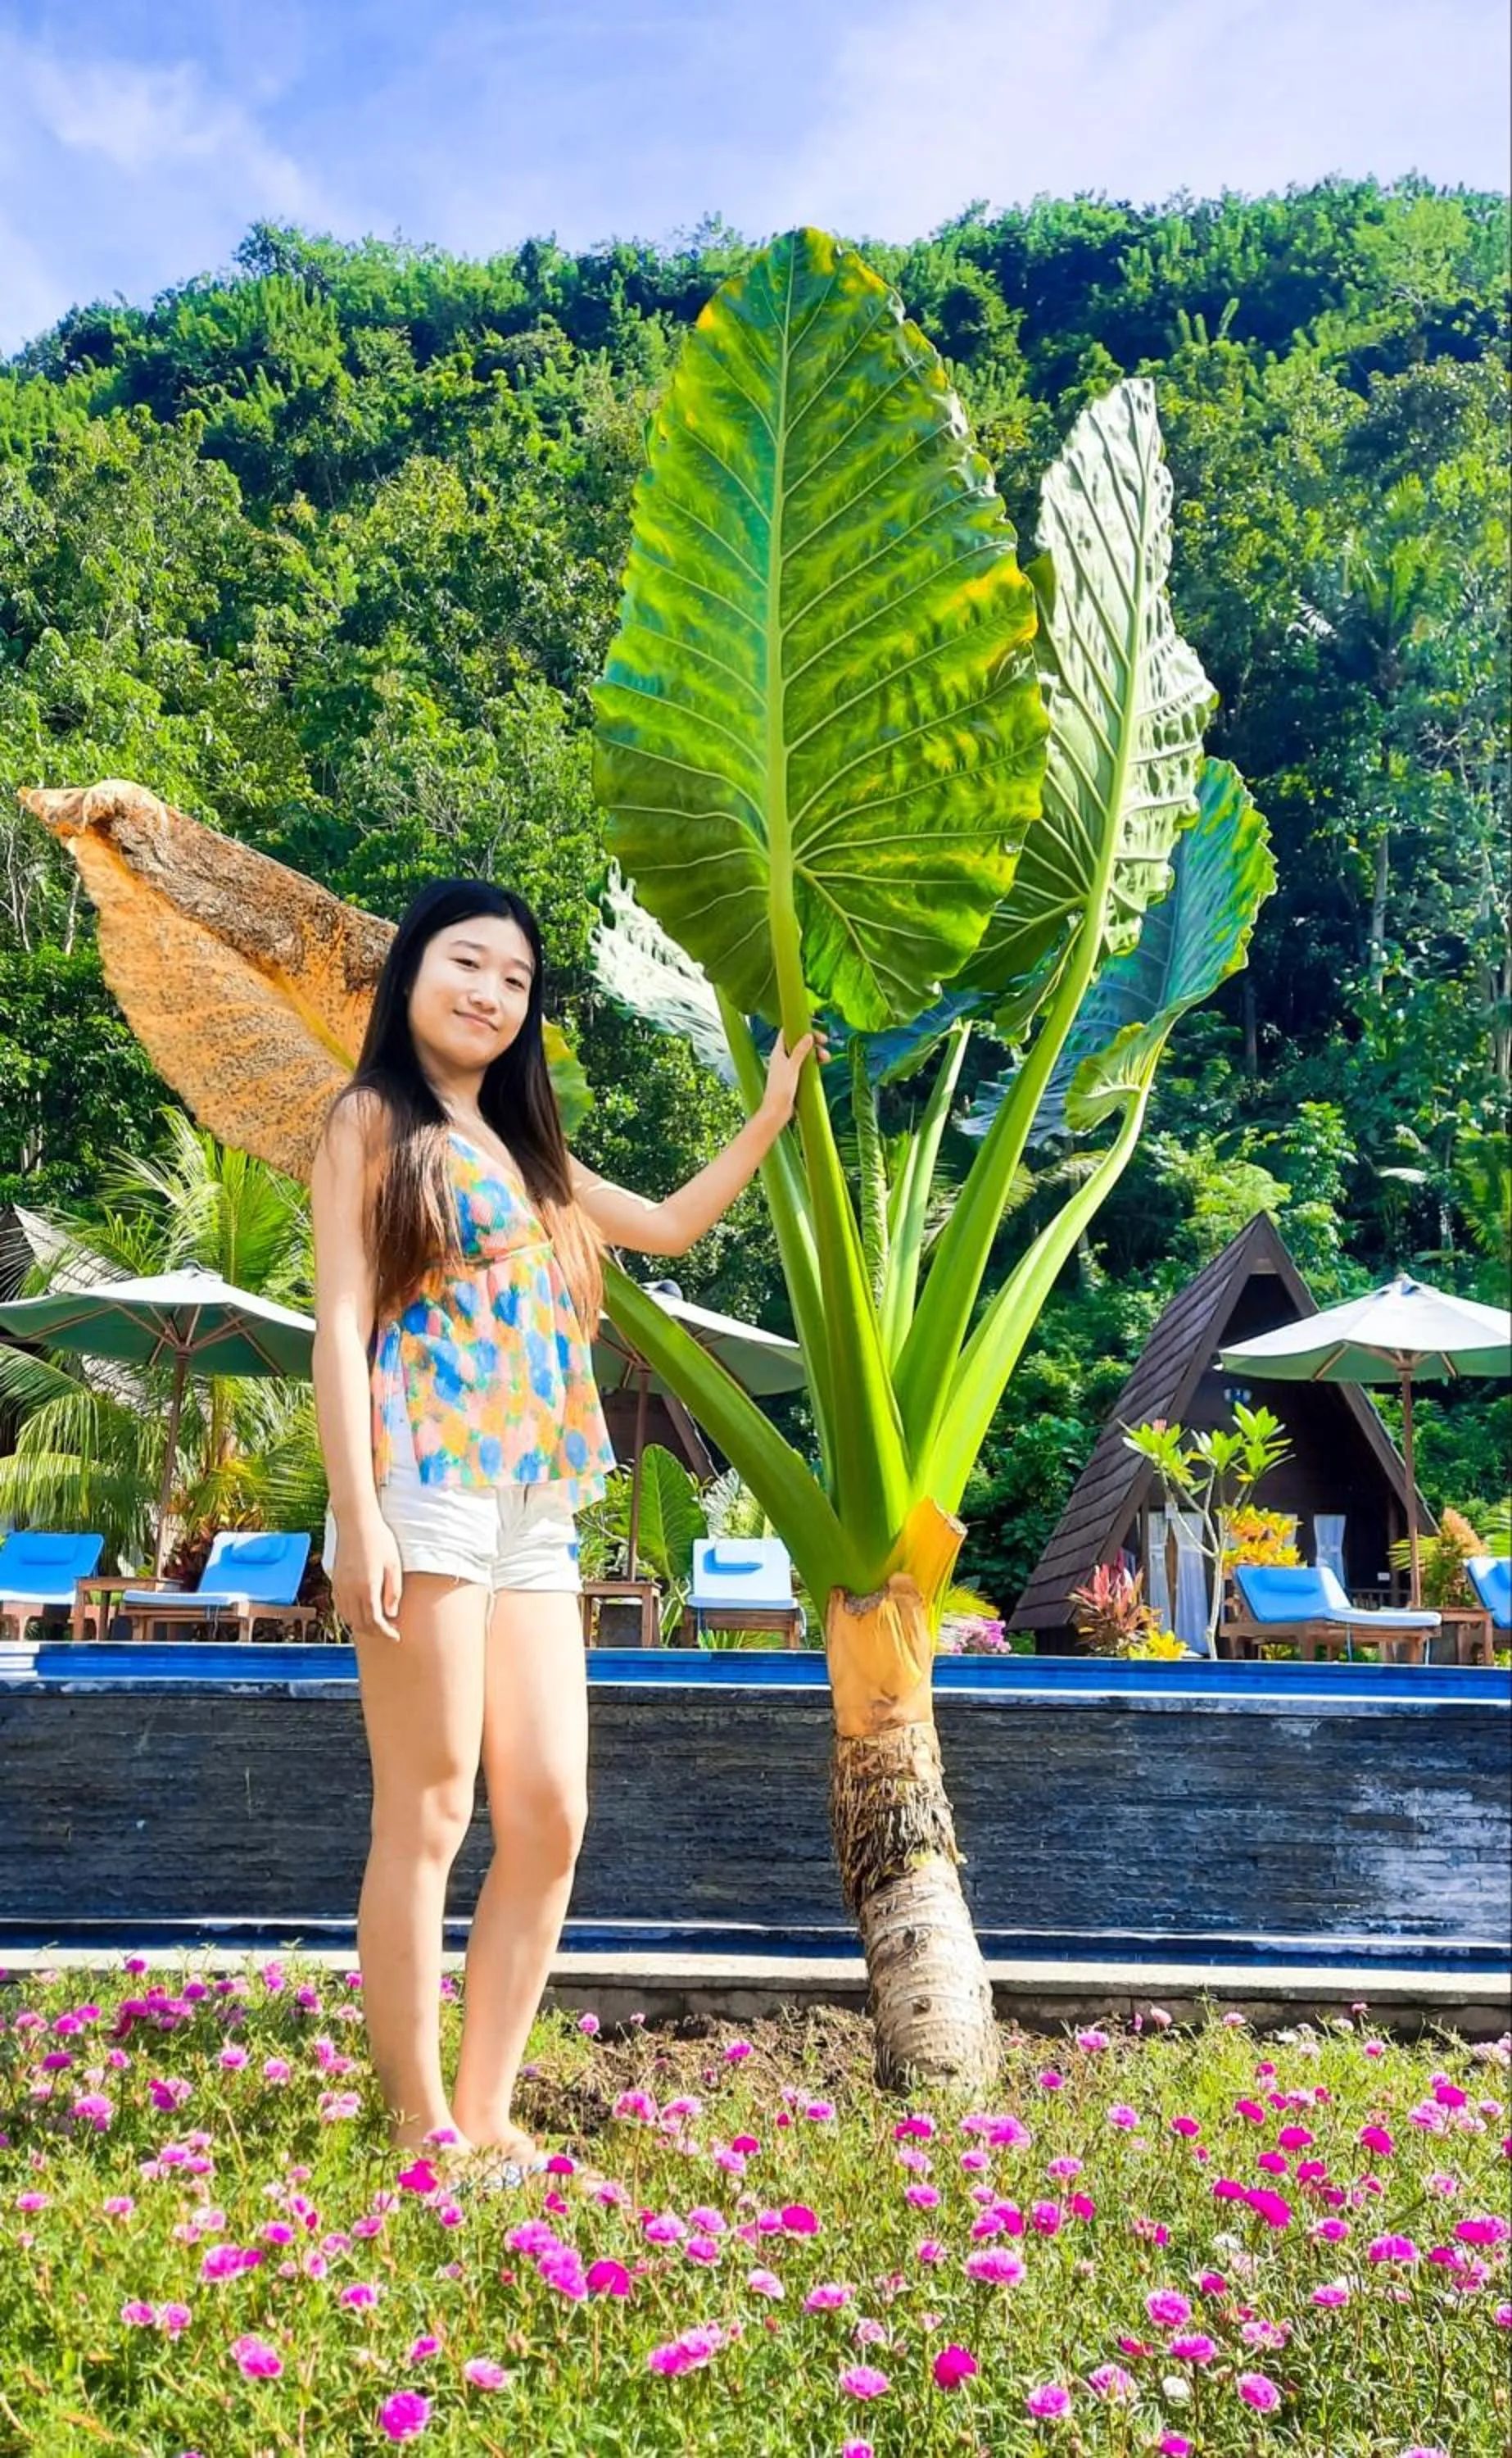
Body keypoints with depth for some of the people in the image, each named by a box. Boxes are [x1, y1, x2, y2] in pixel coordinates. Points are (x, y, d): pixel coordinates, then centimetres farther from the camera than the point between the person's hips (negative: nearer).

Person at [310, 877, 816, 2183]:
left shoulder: (522, 1147, 22)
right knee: (425, 1817, -3)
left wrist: (775, 1111, 29)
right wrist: (359, 1516, -15)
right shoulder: (372, 1120, 3)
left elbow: (671, 1225, 33)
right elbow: (340, 1322, -6)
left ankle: (486, 2112, 15)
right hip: (428, 1501, -7)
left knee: (551, 1818, 4)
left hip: (535, 1522, 7)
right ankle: (419, 2125, 9)